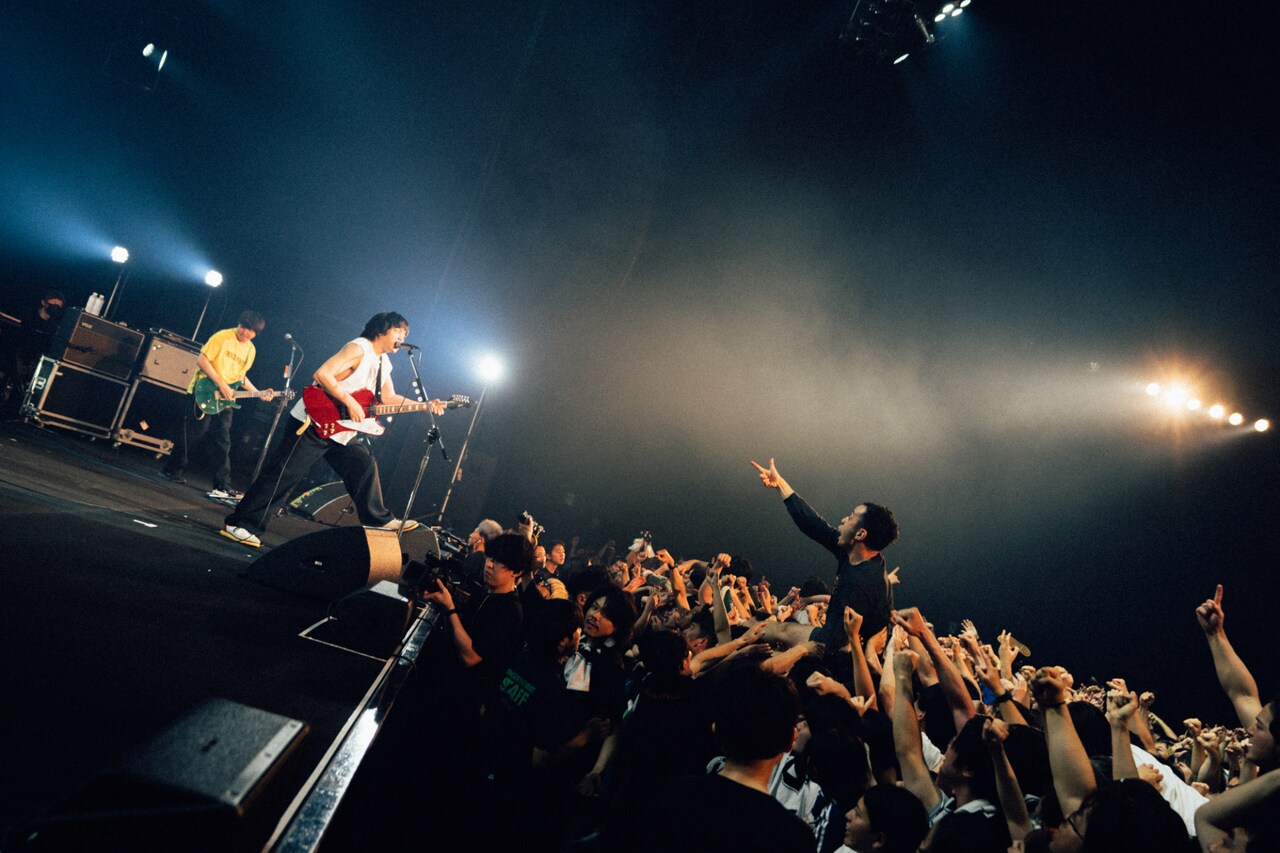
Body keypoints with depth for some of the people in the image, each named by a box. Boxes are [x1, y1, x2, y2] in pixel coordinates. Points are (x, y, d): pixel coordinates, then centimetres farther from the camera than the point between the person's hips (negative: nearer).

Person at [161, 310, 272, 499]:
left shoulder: (251, 350, 11)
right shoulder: (222, 337, -9)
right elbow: (202, 359, -13)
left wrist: (258, 393, 8)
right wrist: (221, 384, -19)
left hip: (225, 400, 6)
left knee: (223, 443, 5)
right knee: (192, 436, 0)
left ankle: (223, 486, 8)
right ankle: (173, 470, 19)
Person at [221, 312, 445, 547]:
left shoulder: (384, 364, 14)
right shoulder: (359, 349, -15)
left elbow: (390, 398, 14)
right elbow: (322, 374, -24)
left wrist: (426, 405, 3)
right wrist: (350, 403, -24)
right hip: (315, 422, -9)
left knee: (365, 467, 10)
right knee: (283, 474, -8)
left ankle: (378, 519, 21)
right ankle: (240, 524, -1)